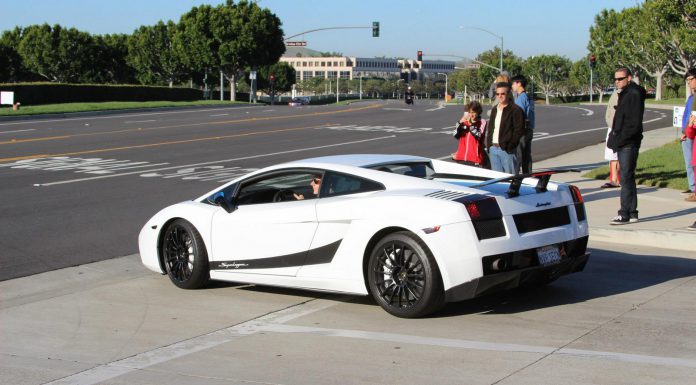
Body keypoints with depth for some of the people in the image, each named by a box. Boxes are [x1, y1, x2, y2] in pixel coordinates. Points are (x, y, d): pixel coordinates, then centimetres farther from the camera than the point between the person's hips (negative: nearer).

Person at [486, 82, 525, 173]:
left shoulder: (515, 110, -6)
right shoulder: (494, 110, 19)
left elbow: (519, 131, -11)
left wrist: (509, 146, -16)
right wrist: (489, 144, 12)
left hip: (507, 150, -7)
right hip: (493, 148, 7)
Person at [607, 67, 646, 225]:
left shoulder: (634, 94, -13)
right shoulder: (624, 94, 18)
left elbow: (635, 123, -19)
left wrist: (620, 138, -19)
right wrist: (615, 138, 14)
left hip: (629, 144, -10)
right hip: (622, 143, 10)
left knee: (626, 178, -10)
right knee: (627, 178, 13)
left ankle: (625, 214, -8)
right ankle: (632, 213, 19)